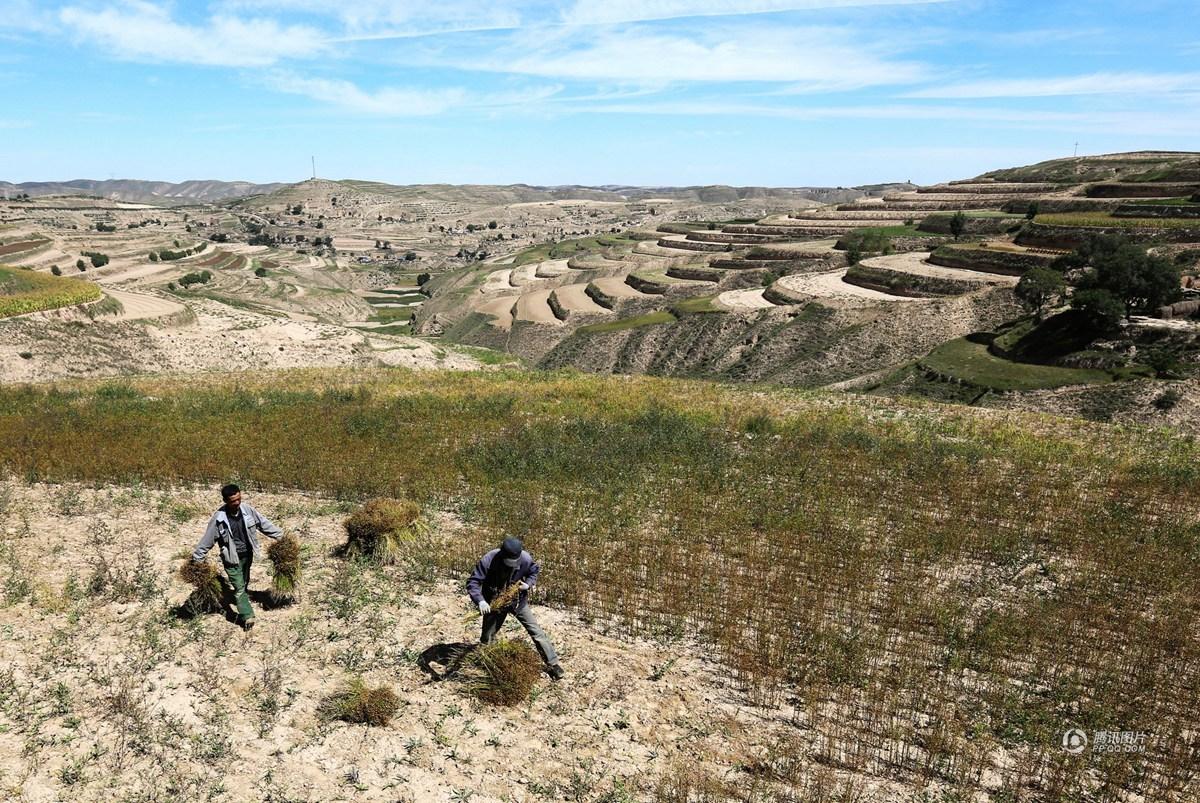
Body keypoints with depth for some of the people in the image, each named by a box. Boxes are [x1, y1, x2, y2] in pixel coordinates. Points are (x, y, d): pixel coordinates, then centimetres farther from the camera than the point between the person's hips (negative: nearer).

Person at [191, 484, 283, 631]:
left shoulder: (246, 509, -11)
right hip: (232, 558, -4)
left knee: (245, 584, 20)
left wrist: (281, 536, 2)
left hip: (247, 554, 4)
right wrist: (197, 560, -7)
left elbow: (264, 523, 0)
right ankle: (247, 616, -1)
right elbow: (207, 540, -12)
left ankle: (243, 610, 39)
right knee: (239, 588, -4)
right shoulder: (219, 518, -21)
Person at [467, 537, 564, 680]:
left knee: (536, 631, -2)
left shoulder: (526, 559, -22)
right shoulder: (488, 561, -30)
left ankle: (552, 663, 9)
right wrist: (480, 601, -42)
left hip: (518, 601, 1)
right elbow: (473, 583, -27)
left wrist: (528, 584, -19)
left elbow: (534, 571, 1)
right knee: (487, 638, 12)